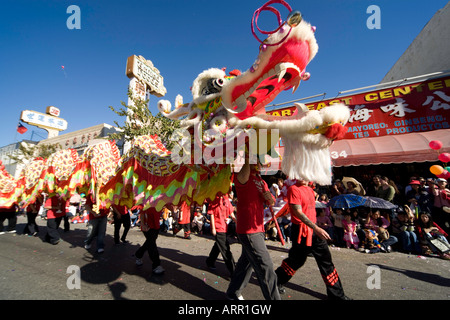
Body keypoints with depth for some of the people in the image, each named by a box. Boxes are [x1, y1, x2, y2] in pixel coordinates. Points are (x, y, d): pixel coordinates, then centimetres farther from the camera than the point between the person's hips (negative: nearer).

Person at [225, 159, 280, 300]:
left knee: (247, 262, 21)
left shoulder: (262, 182, 14)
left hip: (258, 229, 9)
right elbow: (243, 176, -38)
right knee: (265, 266, -4)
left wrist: (269, 197, -4)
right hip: (248, 230, -9)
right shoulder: (242, 178, -12)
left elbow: (271, 203, 16)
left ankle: (233, 293, 39)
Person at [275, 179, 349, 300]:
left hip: (314, 230, 7)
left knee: (326, 260, 12)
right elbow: (298, 212, -23)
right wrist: (316, 228, -27)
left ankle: (337, 294, 30)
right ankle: (276, 280, 32)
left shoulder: (310, 189, 10)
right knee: (296, 260, 8)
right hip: (301, 231, -7)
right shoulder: (294, 189, -17)